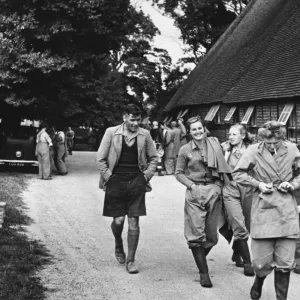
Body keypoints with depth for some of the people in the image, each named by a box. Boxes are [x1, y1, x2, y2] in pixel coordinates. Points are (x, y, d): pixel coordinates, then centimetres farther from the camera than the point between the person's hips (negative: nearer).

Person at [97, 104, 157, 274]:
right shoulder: (111, 133, -1)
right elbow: (101, 158, 2)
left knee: (134, 222, -1)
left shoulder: (145, 135, 4)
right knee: (118, 220, 1)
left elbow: (153, 158, 14)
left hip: (136, 182, 1)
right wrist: (108, 177, -3)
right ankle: (118, 245, 33)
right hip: (116, 181, -1)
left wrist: (147, 176, 4)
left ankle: (131, 260, 8)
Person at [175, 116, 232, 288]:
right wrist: (191, 185, -8)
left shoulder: (214, 143, 6)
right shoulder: (185, 150, 1)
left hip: (214, 191, 2)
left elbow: (223, 164, 14)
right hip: (195, 193, -2)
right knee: (197, 233, -5)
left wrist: (220, 185, 3)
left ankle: (200, 259, 33)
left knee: (212, 235, 6)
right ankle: (203, 273, 1)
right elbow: (179, 173, 6)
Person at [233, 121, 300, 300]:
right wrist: (258, 184, -7)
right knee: (262, 261, 1)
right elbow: (238, 174, 3)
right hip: (263, 209, -1)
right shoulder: (254, 151, -2)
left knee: (285, 262, 3)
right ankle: (259, 281, 35)